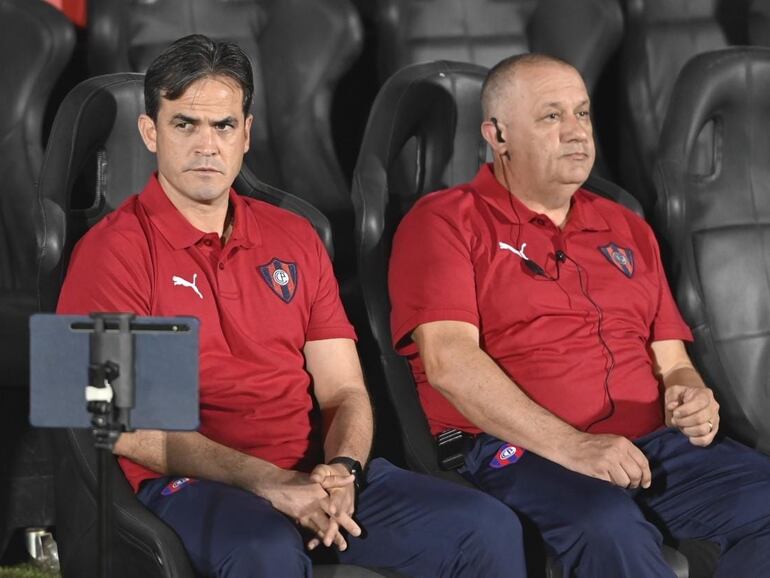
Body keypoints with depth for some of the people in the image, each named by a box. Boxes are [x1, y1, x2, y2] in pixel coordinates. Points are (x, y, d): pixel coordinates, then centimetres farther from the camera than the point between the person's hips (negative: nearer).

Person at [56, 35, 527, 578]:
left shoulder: (293, 240, 16)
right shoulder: (114, 251, -2)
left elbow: (344, 390, 14)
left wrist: (342, 471, -10)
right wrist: (269, 484, -18)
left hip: (315, 474, 5)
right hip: (192, 483, -5)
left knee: (490, 528, -15)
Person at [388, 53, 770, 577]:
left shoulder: (627, 229, 24)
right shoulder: (444, 223, 4)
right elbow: (448, 360, -10)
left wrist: (691, 400, -2)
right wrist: (572, 447, -19)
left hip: (653, 444, 6)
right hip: (517, 453, -6)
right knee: (608, 528, -39)